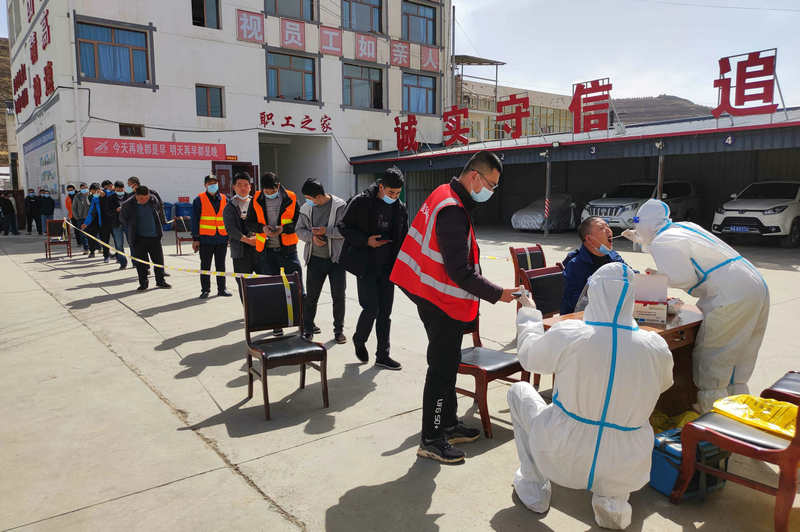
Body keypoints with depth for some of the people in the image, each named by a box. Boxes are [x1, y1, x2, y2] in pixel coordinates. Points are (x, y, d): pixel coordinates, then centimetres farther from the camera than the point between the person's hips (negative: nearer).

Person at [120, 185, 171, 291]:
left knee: (159, 260, 7)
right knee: (141, 262, 1)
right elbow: (122, 218, 9)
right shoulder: (128, 205, -8)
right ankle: (143, 283, 13)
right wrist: (131, 229, 7)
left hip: (154, 237, 2)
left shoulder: (154, 201, -2)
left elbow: (160, 211, 19)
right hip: (139, 238, -2)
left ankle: (160, 281, 21)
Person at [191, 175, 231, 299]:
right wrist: (195, 238, -6)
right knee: (205, 266, 3)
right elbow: (195, 220, -1)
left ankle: (221, 289, 17)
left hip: (222, 238, 3)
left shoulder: (224, 199, 10)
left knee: (221, 265, 9)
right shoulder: (199, 200, 0)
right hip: (205, 239, -3)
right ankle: (205, 290, 11)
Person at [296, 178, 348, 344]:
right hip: (315, 259, 3)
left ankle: (339, 330, 17)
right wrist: (311, 237, -12)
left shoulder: (340, 206, -8)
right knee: (311, 296, 6)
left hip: (336, 258, -3)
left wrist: (327, 231, -19)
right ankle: (307, 329, 20)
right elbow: (299, 229, 8)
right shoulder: (306, 208, 5)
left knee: (338, 296, 3)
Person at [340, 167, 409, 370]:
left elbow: (403, 239, 14)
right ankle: (359, 340, 23)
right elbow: (344, 227, -3)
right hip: (365, 267, -4)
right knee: (371, 309, -7)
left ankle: (382, 356, 18)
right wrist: (366, 240, -16)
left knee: (385, 312, 7)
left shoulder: (400, 208, 6)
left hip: (387, 268, 4)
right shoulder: (361, 202, -7)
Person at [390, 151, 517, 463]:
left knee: (447, 365, 18)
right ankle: (431, 440, 11)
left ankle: (448, 425, 32)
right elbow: (460, 272, -27)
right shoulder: (452, 212, -24)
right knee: (442, 369, -2)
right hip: (441, 302, -11)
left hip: (432, 295, 11)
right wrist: (497, 294, -19)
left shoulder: (446, 194, 10)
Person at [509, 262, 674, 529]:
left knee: (518, 391, 21)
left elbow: (528, 357, 1)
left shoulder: (567, 335, -20)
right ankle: (612, 499, 20)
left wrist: (528, 314, 20)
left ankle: (534, 491, 27)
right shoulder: (657, 348, -12)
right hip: (626, 473, 3)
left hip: (563, 460, -2)